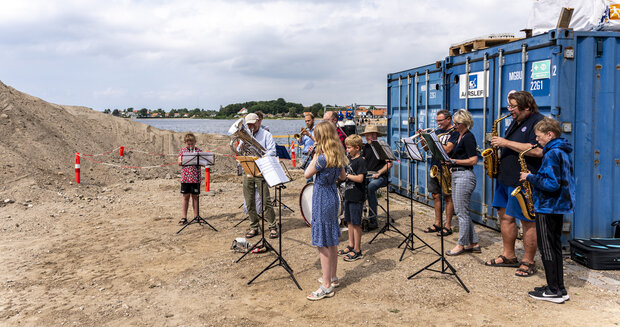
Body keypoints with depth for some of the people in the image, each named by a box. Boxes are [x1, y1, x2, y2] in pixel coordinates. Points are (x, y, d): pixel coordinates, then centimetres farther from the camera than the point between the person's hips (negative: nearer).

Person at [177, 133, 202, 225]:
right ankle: (184, 217, 10)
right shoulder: (182, 151, 7)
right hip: (185, 178, 1)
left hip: (195, 178, -1)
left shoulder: (199, 151, 4)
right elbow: (179, 163, -1)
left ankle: (196, 216, 15)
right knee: (186, 196, 5)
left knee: (195, 196, 6)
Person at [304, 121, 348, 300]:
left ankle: (326, 286, 4)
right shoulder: (338, 156, 3)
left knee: (323, 243, -2)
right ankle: (332, 277, 32)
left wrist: (316, 155, -10)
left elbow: (307, 174, -11)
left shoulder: (323, 158, -23)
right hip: (333, 196, 9)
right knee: (331, 241, 19)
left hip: (322, 199, -9)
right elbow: (342, 177, 15)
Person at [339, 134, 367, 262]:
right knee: (349, 221, 15)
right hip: (349, 195, 9)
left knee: (356, 223, -3)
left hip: (357, 197, -9)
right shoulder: (350, 159, 12)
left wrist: (345, 175, -20)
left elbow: (360, 178, -23)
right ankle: (351, 246, 27)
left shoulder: (360, 161, -15)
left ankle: (357, 251, 5)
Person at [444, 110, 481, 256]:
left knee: (462, 212, -3)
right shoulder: (460, 136, 16)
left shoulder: (468, 137, -12)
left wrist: (453, 161, -18)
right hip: (456, 175, 11)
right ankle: (473, 243, 21)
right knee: (460, 211, 13)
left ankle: (461, 245, 8)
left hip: (464, 176, -11)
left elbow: (473, 160, -19)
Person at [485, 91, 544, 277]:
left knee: (528, 222, -2)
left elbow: (537, 151, -25)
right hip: (506, 178, 10)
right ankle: (508, 256, 25)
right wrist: (500, 155, 7)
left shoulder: (538, 122, -11)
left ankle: (528, 262, 9)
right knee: (505, 216, 13)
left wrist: (507, 143, -20)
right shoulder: (516, 122, 17)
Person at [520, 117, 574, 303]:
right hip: (559, 207, 10)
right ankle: (559, 288, 20)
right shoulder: (563, 152, 13)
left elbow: (552, 184, -26)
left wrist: (531, 177, -14)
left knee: (546, 249, -3)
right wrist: (534, 177, 11)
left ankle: (554, 291, 2)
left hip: (547, 208, -10)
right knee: (555, 247, 14)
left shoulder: (552, 154, -18)